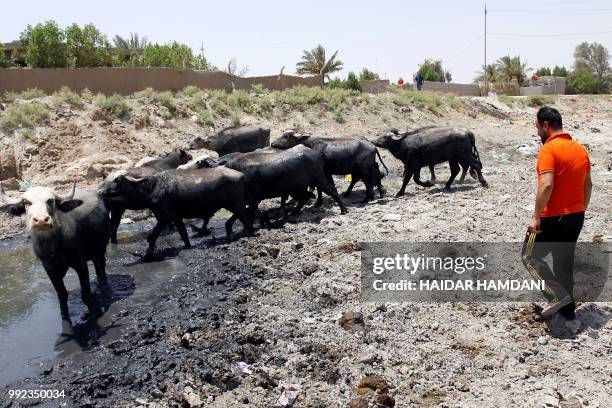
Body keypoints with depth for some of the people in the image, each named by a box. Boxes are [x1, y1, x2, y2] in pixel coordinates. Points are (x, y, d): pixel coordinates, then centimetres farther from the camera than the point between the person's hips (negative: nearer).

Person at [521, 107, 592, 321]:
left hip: (553, 217, -8)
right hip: (576, 216, 8)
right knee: (565, 261, 17)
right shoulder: (581, 149, 9)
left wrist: (536, 217, -22)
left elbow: (546, 185, -27)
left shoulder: (549, 149, -17)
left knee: (531, 256, 4)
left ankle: (558, 296, -7)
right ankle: (567, 308, 24)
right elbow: (588, 185, 16)